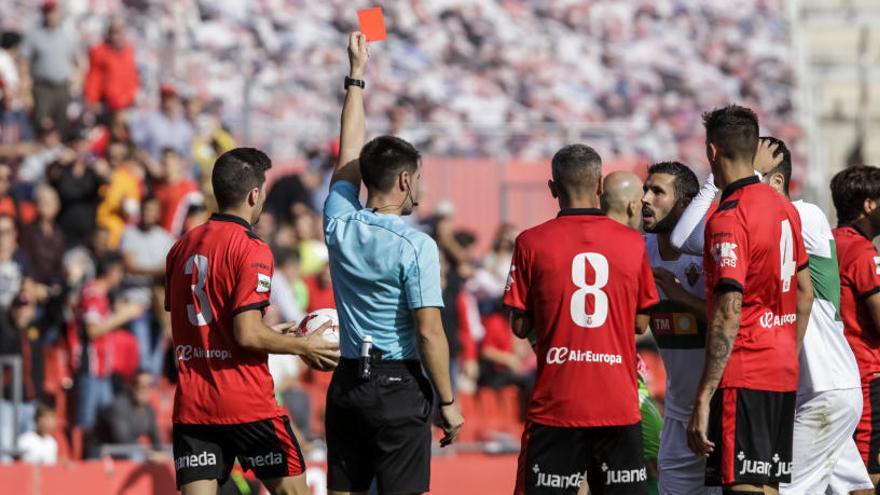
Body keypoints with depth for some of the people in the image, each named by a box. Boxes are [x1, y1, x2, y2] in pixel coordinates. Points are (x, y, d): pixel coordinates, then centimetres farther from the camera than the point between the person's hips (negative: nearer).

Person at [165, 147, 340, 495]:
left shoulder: (182, 247, 11)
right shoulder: (251, 250, -11)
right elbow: (247, 334, -18)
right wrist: (304, 346, -4)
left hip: (191, 403, 6)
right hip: (246, 402, -6)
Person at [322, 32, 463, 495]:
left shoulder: (340, 227, 3)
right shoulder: (415, 246, -13)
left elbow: (349, 156, 18)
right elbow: (429, 333, -15)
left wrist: (356, 76, 26)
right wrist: (448, 402, -6)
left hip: (346, 385, 6)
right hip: (398, 387, -6)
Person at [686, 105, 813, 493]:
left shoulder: (729, 218, -15)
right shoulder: (783, 207, 11)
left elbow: (727, 317, -21)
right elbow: (804, 292, 20)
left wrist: (703, 399, -21)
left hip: (743, 377, -9)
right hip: (783, 374, 9)